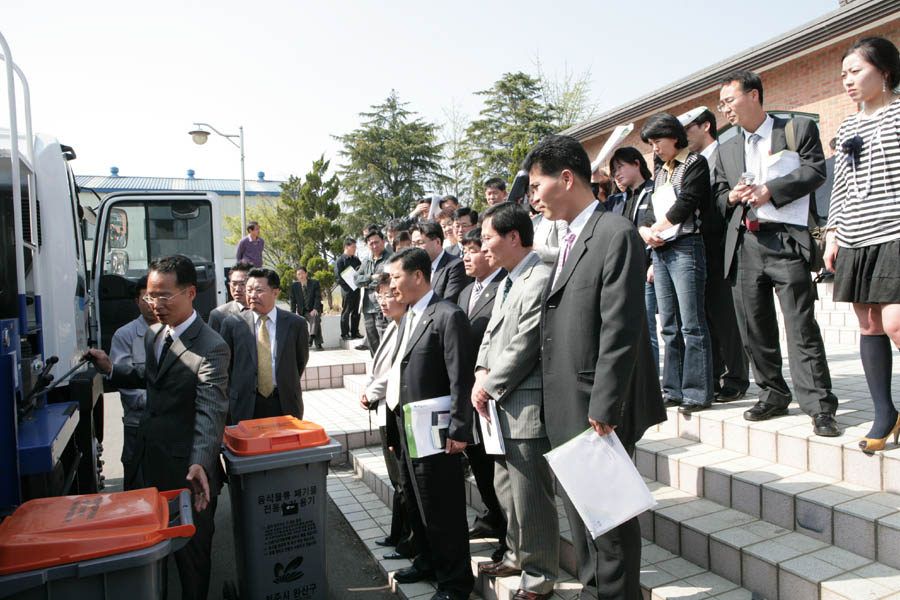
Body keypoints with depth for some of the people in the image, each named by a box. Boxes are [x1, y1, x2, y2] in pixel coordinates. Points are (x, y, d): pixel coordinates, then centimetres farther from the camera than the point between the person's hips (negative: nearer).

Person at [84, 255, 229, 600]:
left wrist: (199, 463, -44)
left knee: (191, 556, 10)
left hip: (187, 472, -8)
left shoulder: (211, 348, -21)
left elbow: (210, 411, -31)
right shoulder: (153, 334, 6)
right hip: (148, 464, 8)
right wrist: (112, 370, 9)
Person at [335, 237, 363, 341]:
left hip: (356, 289, 6)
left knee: (356, 312, 10)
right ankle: (345, 334, 6)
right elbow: (338, 277, -9)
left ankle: (355, 332, 19)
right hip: (347, 290, -6)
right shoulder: (340, 260, -4)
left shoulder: (356, 260, 15)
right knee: (346, 312, 0)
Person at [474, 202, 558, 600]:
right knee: (506, 488, 22)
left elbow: (524, 345, -19)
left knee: (531, 495, 2)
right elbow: (492, 332, 17)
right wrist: (482, 371, 1)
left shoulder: (541, 279, -16)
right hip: (502, 404, 10)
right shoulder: (509, 282, 15)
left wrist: (490, 387, -11)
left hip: (527, 406, -10)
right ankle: (517, 557, 41)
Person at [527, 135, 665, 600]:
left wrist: (603, 410, -20)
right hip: (566, 411, 9)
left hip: (597, 410, -9)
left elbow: (619, 332, -19)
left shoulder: (615, 234, -14)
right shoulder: (571, 240, 14)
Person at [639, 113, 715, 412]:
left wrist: (656, 229, -4)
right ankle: (674, 389, 14)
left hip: (685, 247, -7)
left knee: (692, 325, -7)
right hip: (660, 251, 8)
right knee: (669, 325, 8)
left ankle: (698, 392, -2)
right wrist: (644, 229, -2)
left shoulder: (695, 163, 0)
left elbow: (686, 203, -11)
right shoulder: (660, 170, 21)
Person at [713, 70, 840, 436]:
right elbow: (719, 194, 20)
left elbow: (815, 171, -4)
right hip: (745, 244, 5)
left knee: (802, 327, -8)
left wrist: (768, 191, -13)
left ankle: (820, 407, -3)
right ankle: (773, 395, 20)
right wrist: (732, 197, -3)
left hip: (786, 242, -5)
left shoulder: (799, 129, 8)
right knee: (754, 328, 6)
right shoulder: (727, 149, 21)